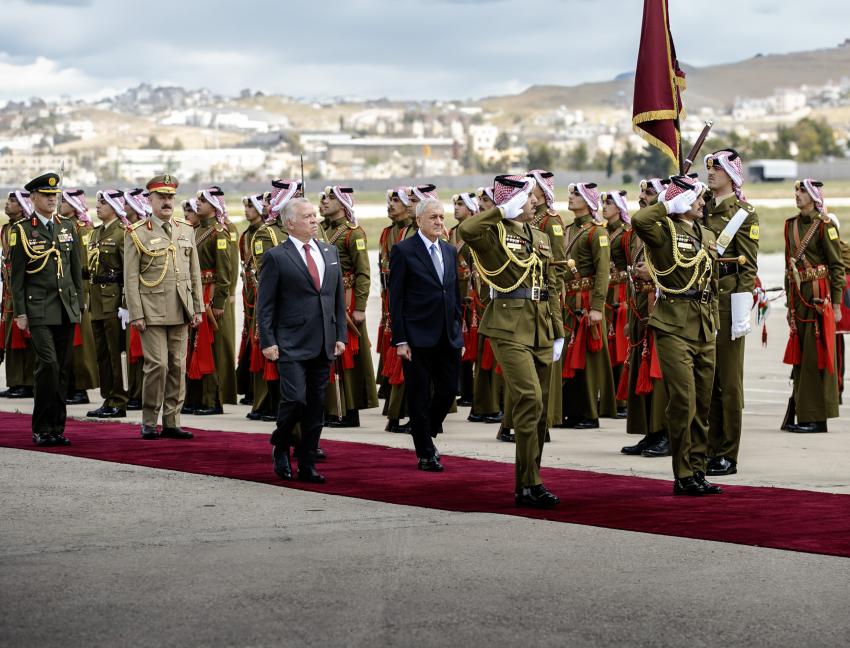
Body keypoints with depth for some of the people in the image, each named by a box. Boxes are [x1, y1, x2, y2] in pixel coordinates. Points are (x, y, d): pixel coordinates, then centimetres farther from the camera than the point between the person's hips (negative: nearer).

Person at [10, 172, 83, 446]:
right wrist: (19, 313, -7)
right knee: (48, 364, -15)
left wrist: (78, 305, 11)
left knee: (62, 369, 5)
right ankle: (42, 429, -6)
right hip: (39, 310, -5)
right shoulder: (22, 230, -1)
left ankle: (57, 427, 12)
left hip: (66, 310, 5)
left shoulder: (68, 228, 13)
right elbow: (17, 275, -2)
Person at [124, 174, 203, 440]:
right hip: (152, 312, -5)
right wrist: (136, 315, -10)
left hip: (180, 312, 5)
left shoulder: (186, 231, 12)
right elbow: (130, 278, -5)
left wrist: (197, 308, 9)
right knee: (157, 365, -8)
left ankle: (172, 422, 11)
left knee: (178, 366, 5)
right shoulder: (137, 234, -2)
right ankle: (149, 423, 2)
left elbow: (194, 273, 15)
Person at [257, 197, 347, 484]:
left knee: (316, 407, 6)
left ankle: (307, 465, 13)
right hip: (292, 345, -5)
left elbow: (339, 297, 16)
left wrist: (341, 336, 9)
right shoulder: (276, 257, -4)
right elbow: (265, 305, -4)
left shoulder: (330, 252, 13)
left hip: (324, 346, 6)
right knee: (295, 399, -13)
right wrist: (268, 341, -11)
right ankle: (280, 447, 13)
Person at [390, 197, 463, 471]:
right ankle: (426, 455, 11)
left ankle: (426, 435, 29)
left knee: (448, 391, 6)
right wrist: (400, 340, -12)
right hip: (418, 338, -6)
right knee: (420, 397, 2)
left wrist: (458, 332, 12)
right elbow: (396, 299, -8)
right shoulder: (403, 251, -6)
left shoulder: (450, 251, 13)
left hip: (448, 338, 6)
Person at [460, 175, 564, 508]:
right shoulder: (493, 234, -4)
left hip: (541, 328, 7)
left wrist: (558, 332, 15)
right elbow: (467, 229, -29)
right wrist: (504, 212, -17)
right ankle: (530, 484, -14)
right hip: (510, 327, -7)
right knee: (529, 399, -17)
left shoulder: (540, 237, 17)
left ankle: (524, 485, 15)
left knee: (539, 406, 7)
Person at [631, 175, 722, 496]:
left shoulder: (707, 235, 17)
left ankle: (697, 470, 15)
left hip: (704, 328, 7)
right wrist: (670, 206, -13)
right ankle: (683, 476, -2)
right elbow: (639, 220, -29)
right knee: (684, 401, -10)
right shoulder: (664, 231, -6)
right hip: (674, 327, -7)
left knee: (703, 403, 8)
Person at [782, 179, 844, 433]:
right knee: (799, 356, 9)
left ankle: (818, 418, -1)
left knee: (816, 356, -5)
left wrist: (836, 304, -11)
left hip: (819, 296, -7)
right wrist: (789, 304, 17)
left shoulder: (824, 225, -7)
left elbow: (837, 266, -8)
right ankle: (802, 415, 15)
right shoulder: (791, 224, 13)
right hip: (798, 297, 7)